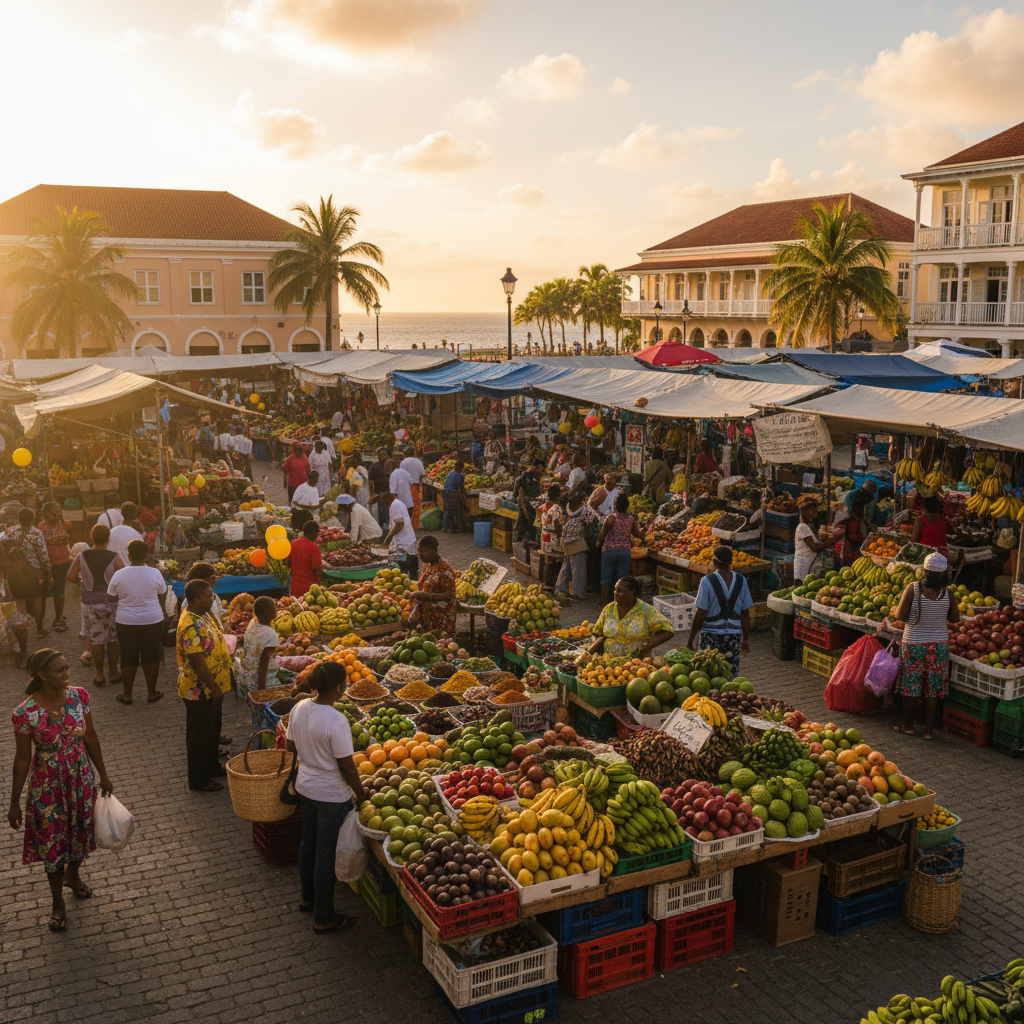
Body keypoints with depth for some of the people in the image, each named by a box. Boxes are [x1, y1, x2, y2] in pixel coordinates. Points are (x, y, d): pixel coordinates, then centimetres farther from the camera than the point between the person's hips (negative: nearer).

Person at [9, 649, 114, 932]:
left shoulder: (79, 696, -14)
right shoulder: (25, 713, -24)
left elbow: (90, 737, -1)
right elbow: (22, 759, -13)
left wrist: (103, 775, 6)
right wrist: (14, 803, -6)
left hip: (81, 778, 3)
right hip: (47, 785, -3)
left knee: (79, 831, 23)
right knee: (52, 841, 13)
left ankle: (73, 875, 54)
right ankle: (57, 902, 35)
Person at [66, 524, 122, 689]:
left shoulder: (82, 556, -7)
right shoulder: (115, 558, -13)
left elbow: (70, 576, -4)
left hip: (91, 603, 1)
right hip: (112, 602, -1)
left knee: (96, 639, 10)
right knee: (113, 638, 12)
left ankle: (99, 675, 16)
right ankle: (114, 673, 18)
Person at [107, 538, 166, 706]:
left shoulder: (119, 575, -11)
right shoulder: (154, 573, -12)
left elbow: (112, 596, 1)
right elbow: (162, 592, 4)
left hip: (125, 623, 0)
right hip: (152, 621, 0)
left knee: (128, 658, 11)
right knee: (151, 656, 12)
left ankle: (127, 695, 20)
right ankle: (152, 693, 20)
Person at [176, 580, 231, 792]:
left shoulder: (204, 615, 4)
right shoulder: (191, 626, -28)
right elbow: (198, 662, -28)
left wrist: (217, 686, 19)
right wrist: (214, 688, -21)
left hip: (213, 686, 10)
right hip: (199, 690, -10)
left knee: (213, 729, 24)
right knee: (199, 735, 5)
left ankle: (212, 767, 41)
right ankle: (198, 781, 18)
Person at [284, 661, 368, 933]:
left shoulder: (299, 708, -8)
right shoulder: (336, 722, -29)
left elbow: (290, 745, 7)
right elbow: (347, 767, -22)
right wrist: (361, 794, -7)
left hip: (305, 787, 7)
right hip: (332, 795, -7)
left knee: (308, 842, 24)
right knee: (327, 853, 7)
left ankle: (307, 898, 44)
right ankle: (323, 917, 20)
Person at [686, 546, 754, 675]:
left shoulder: (707, 581, -11)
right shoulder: (741, 581, 1)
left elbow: (700, 614, -11)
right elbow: (745, 614, 4)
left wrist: (690, 640, -4)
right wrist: (746, 640, 14)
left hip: (711, 635, -3)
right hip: (734, 635, 4)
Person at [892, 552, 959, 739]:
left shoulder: (913, 588, -16)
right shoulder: (947, 593, -9)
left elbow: (900, 616, -14)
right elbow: (955, 618, 5)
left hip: (914, 644, -2)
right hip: (939, 645, 2)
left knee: (910, 687, 11)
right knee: (932, 689, 10)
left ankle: (908, 726, 23)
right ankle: (928, 729, 17)